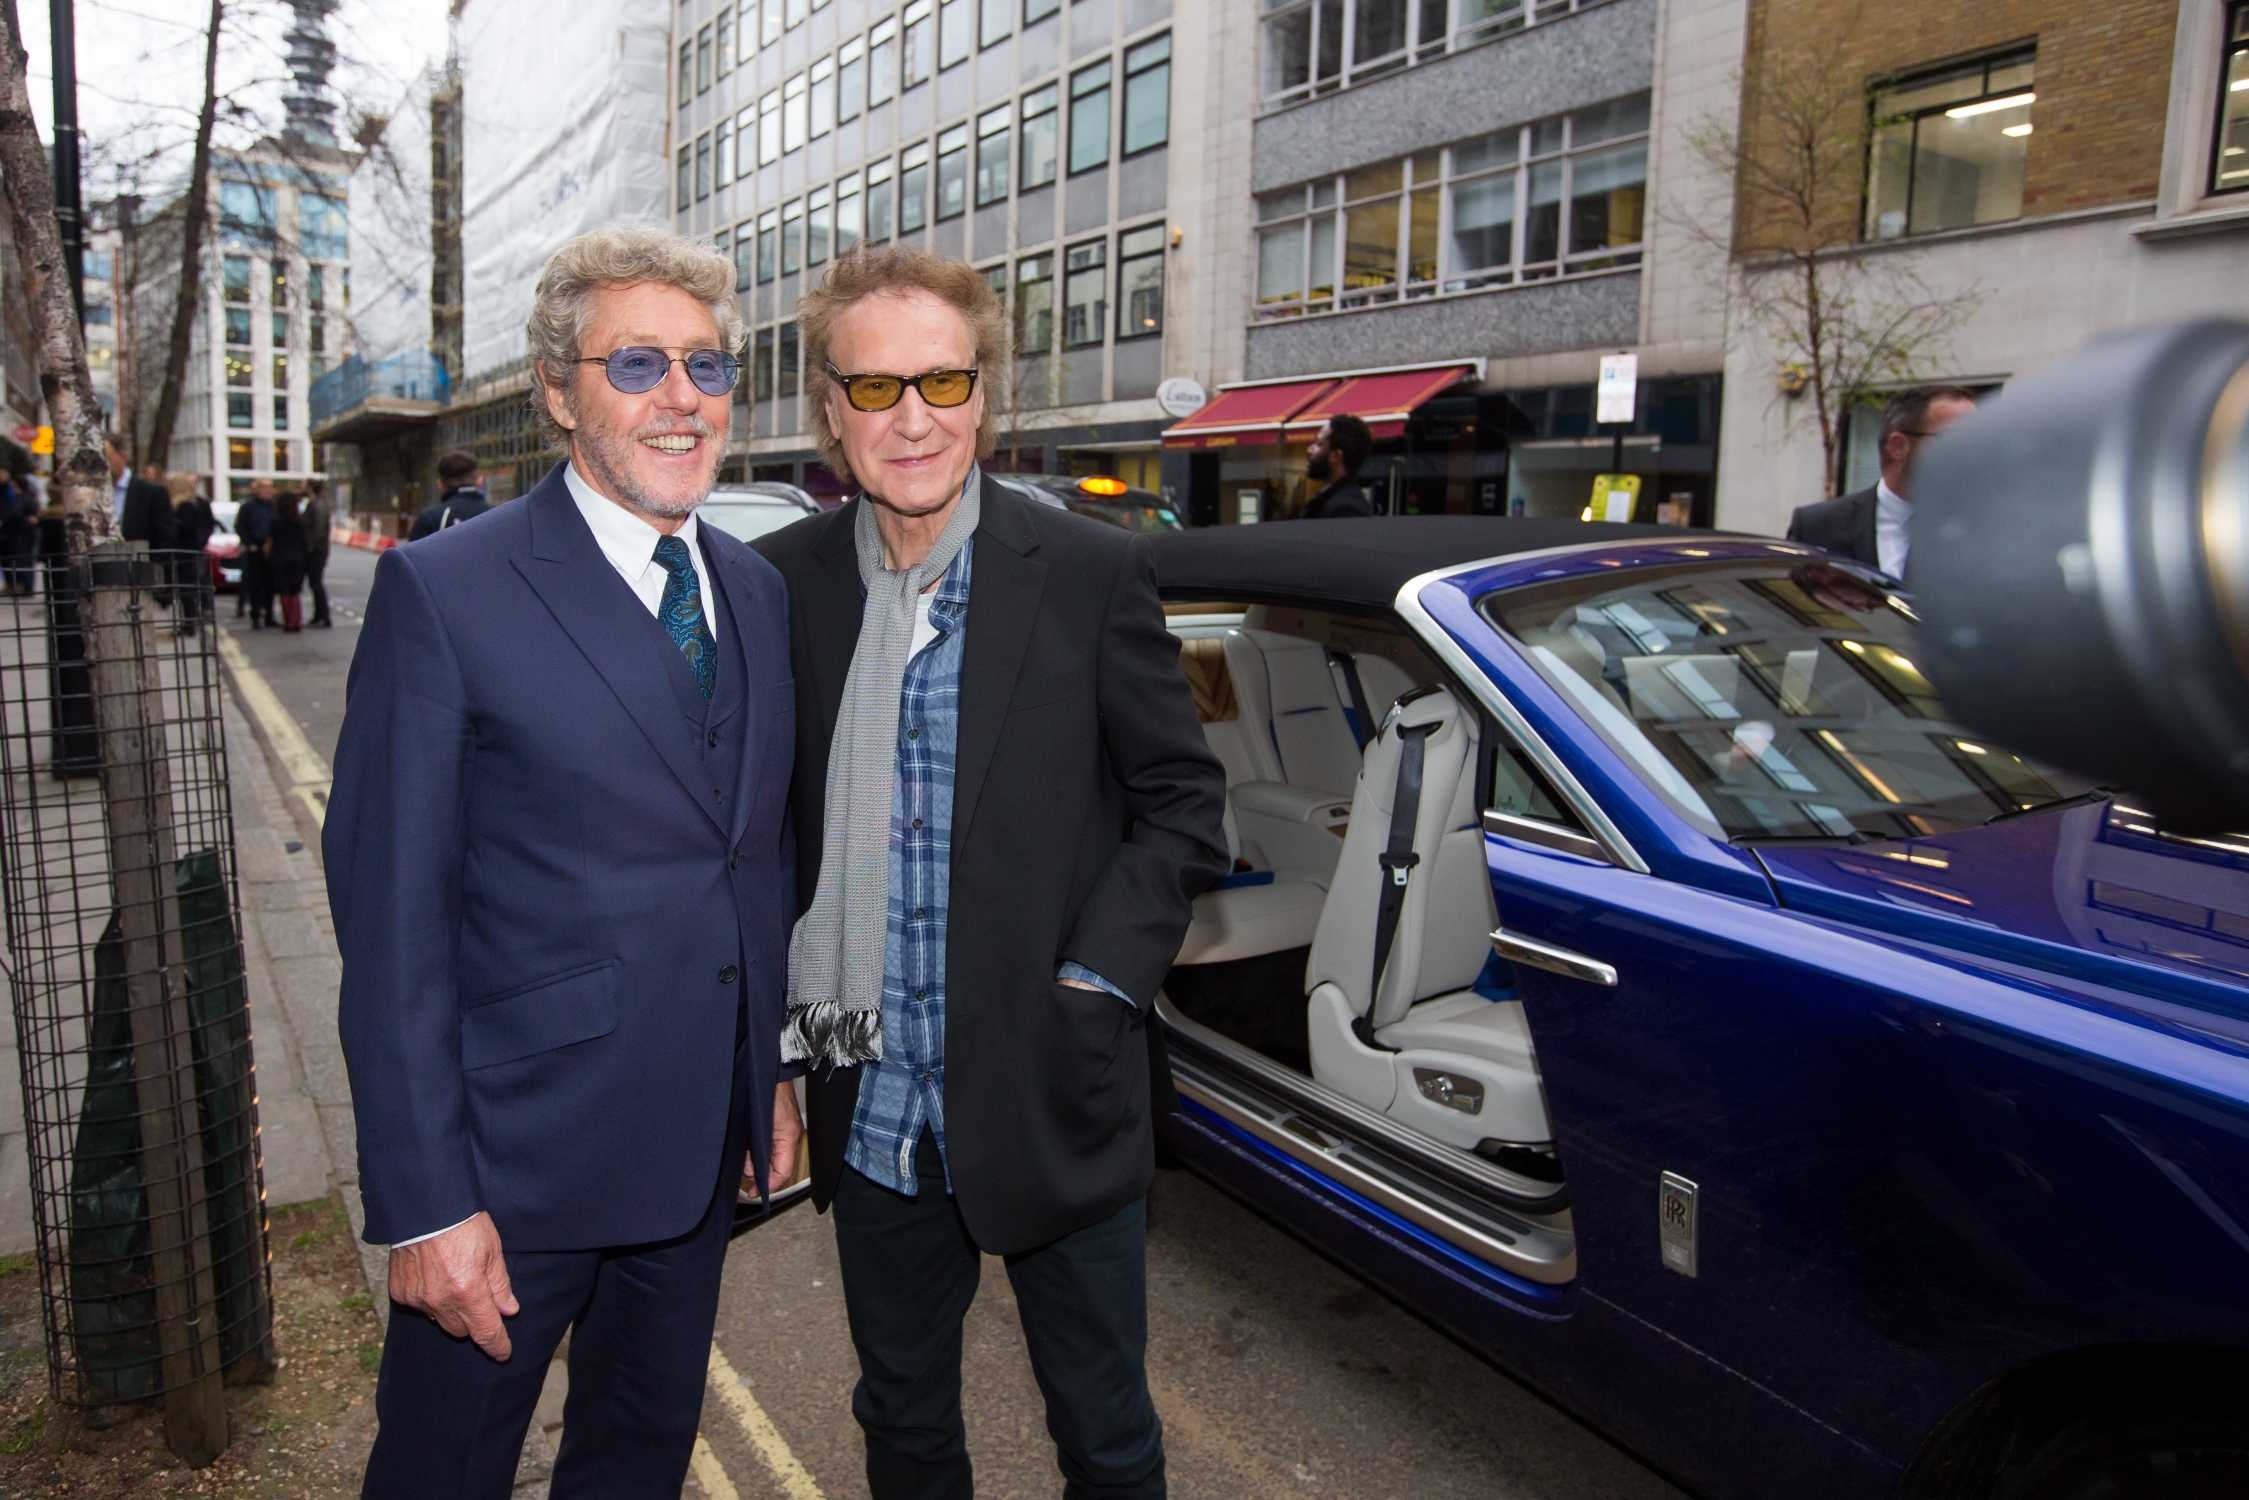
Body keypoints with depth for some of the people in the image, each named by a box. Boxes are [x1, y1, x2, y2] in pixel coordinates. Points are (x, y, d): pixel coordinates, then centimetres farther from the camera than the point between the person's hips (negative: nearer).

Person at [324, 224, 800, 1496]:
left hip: (700, 1151, 5)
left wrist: (774, 1072, 11)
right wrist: (426, 1203, -15)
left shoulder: (758, 592, 5)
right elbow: (391, 915, -14)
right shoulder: (446, 594, -13)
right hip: (517, 1162, -5)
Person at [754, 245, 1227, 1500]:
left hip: (1056, 1099, -3)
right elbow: (768, 817, 9)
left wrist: (1095, 982, -14)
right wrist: (784, 1018, 2)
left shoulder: (1093, 574, -10)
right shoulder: (785, 583, -1)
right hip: (872, 1108, 3)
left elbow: (1184, 801, -4)